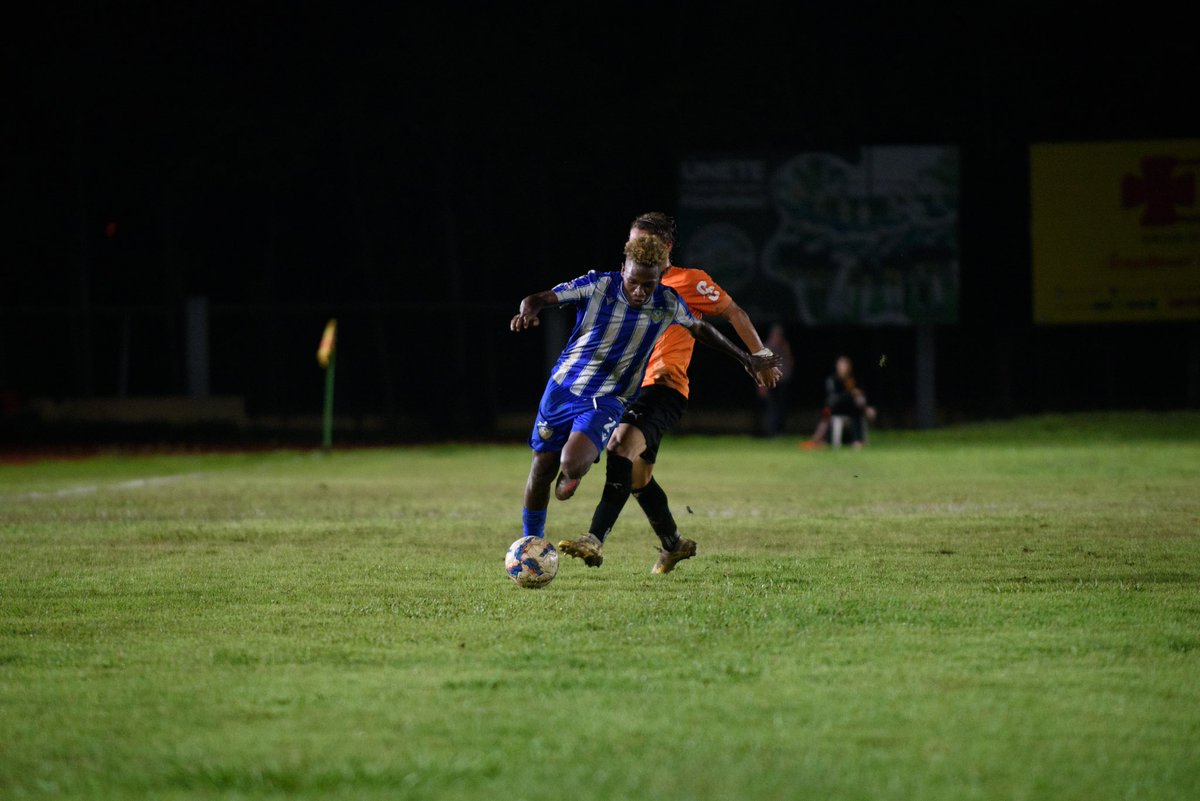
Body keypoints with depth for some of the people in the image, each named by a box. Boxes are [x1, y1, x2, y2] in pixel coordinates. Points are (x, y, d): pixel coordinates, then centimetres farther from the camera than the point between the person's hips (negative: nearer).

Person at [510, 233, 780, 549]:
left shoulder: (668, 304, -8)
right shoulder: (597, 285, -14)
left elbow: (700, 329, 11)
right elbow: (539, 298, -17)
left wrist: (745, 358, 18)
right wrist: (529, 310, -42)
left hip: (607, 401, -1)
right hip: (563, 388, 1)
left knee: (572, 464, -26)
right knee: (541, 468, 5)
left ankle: (571, 475, 13)